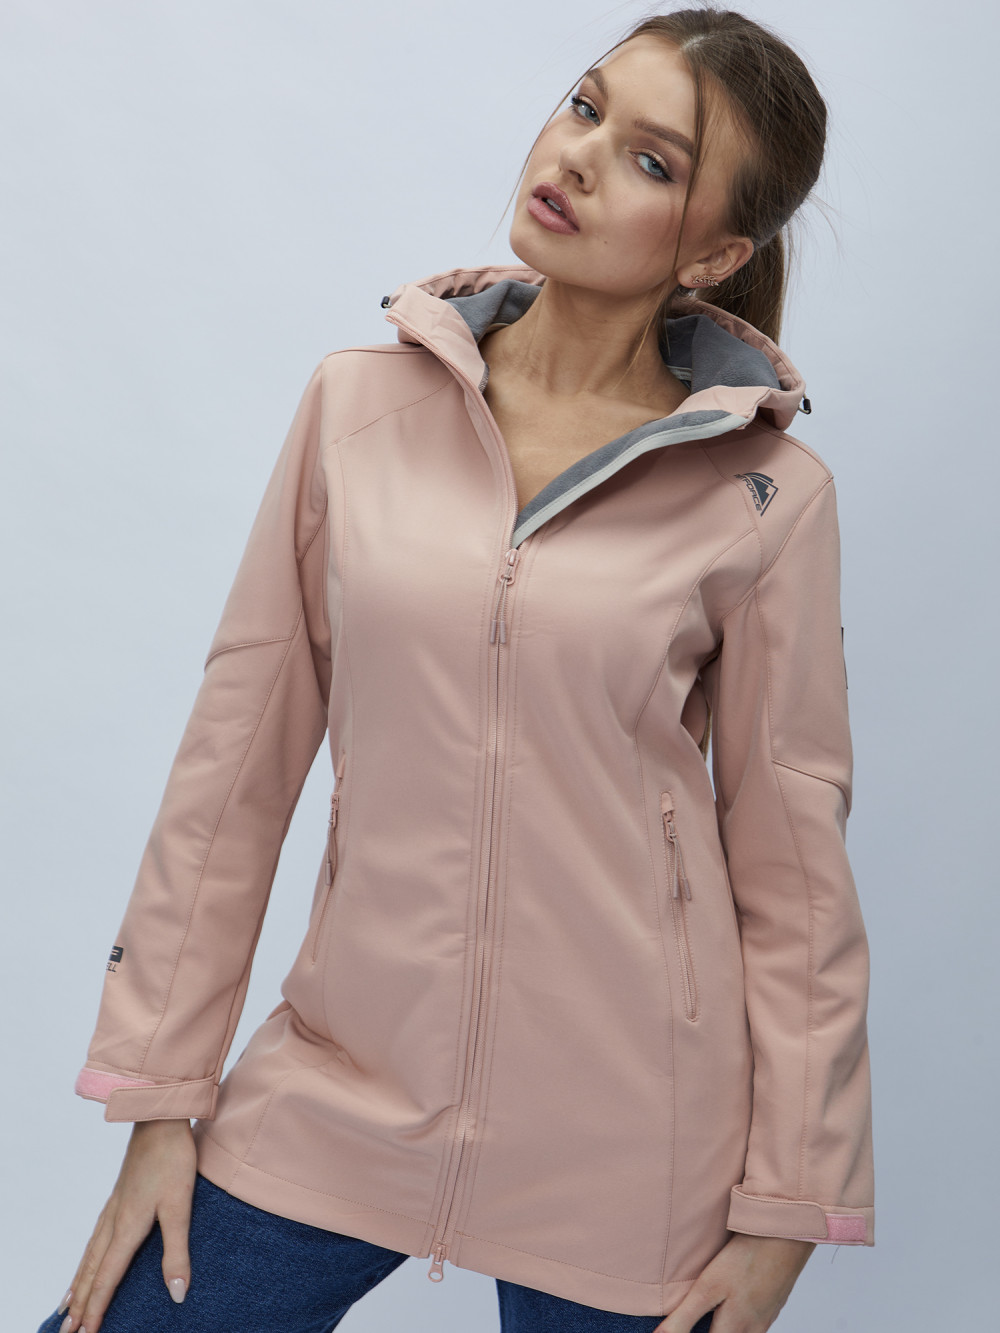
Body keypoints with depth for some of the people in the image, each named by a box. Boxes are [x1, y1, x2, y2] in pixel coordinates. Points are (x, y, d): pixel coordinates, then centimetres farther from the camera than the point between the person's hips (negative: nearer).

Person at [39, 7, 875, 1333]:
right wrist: (162, 1092, 3)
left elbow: (791, 863, -2)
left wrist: (787, 1203, -1)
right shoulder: (360, 402, -2)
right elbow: (238, 758, 1)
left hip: (624, 1148, -1)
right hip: (342, 1086, 2)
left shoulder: (765, 492, -7)